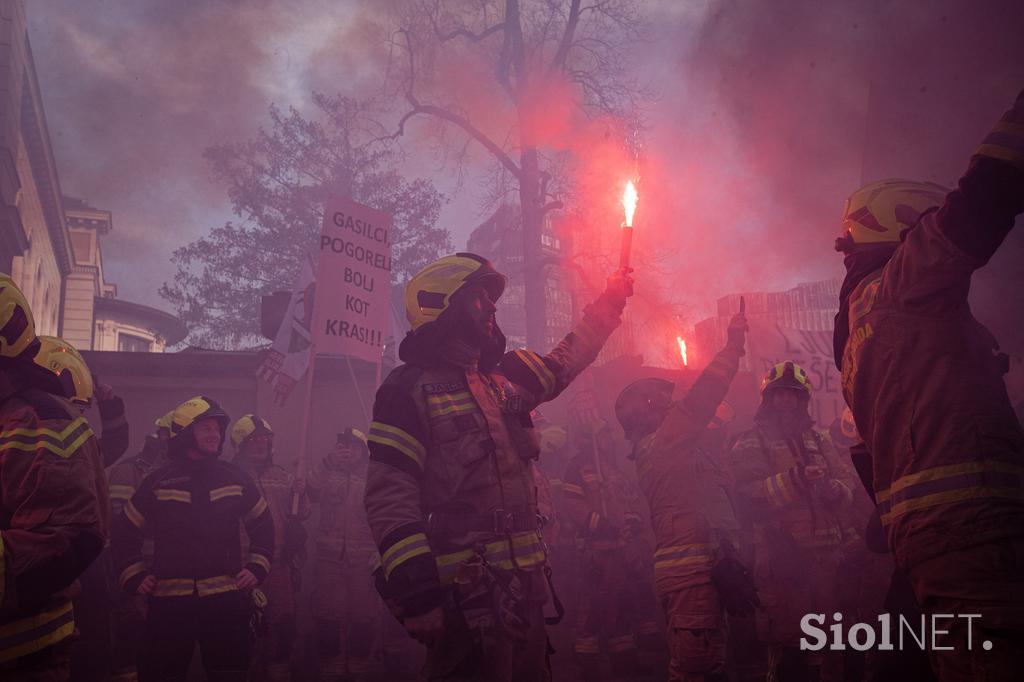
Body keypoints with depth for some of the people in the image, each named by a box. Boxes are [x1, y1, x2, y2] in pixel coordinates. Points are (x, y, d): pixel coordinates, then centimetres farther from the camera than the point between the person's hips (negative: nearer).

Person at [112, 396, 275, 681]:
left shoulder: (237, 479, 6)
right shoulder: (157, 482, 4)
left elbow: (263, 526, 16)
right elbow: (125, 531, 11)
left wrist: (256, 569, 6)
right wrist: (135, 576, 3)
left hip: (227, 599, 1)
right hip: (169, 600, -1)